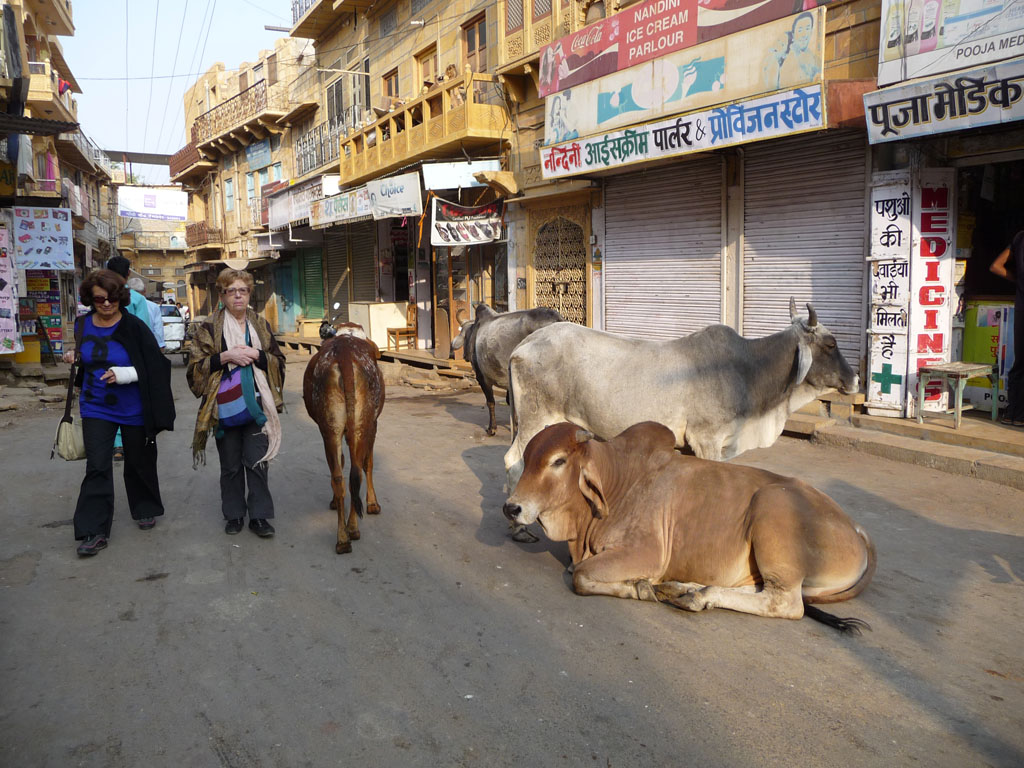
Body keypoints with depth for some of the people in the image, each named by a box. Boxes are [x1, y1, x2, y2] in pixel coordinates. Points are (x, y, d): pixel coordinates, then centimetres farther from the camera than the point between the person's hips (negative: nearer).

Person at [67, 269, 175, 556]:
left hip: (133, 410, -2)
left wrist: (127, 374, -25)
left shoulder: (134, 327, -11)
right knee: (97, 468, -4)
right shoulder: (82, 326, 2)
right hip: (96, 409, 2)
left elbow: (155, 366, -13)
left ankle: (145, 510, 35)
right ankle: (94, 531, 1)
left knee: (139, 462, 12)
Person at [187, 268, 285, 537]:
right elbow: (197, 366, -4)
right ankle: (234, 514, 23)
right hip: (224, 408, -1)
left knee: (257, 462, 0)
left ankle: (259, 515, 11)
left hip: (255, 405, 1)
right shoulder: (209, 327, 1)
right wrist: (225, 357, -17)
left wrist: (257, 355, -10)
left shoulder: (260, 325, 9)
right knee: (230, 465, 9)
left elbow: (278, 361, 9)